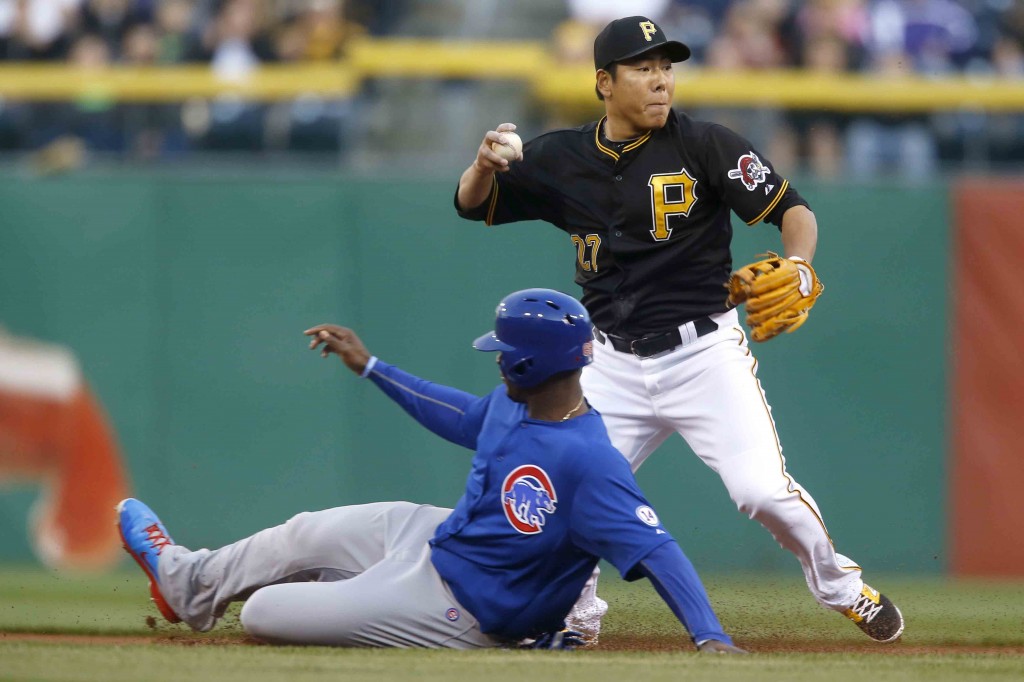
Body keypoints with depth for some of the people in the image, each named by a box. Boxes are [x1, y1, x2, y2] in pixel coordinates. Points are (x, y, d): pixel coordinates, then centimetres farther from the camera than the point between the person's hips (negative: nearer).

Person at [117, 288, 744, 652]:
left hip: (456, 610, -8)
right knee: (307, 535, 26)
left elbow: (657, 550, -38)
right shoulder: (512, 404, -6)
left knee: (264, 613, -5)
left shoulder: (591, 464, -35)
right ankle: (190, 584, 53)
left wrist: (710, 637, -50)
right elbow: (463, 418, 16)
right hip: (435, 538, 8)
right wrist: (369, 365, 22)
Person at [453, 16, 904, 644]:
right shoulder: (563, 159, 2)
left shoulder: (706, 145, -9)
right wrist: (486, 162, -15)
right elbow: (473, 204, 8)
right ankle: (573, 615, 24)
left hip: (705, 352, -4)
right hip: (616, 366, 4)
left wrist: (798, 268, -30)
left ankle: (841, 587, 10)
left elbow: (793, 210, -9)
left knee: (763, 490, -15)